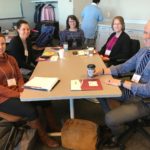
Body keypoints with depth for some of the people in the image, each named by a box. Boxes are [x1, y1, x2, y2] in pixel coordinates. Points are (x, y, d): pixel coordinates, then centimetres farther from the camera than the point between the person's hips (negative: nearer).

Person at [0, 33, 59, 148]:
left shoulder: (11, 59, 7)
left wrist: (22, 89, -8)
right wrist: (18, 94, -22)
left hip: (17, 92, 6)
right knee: (30, 111, -22)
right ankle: (43, 136, 4)